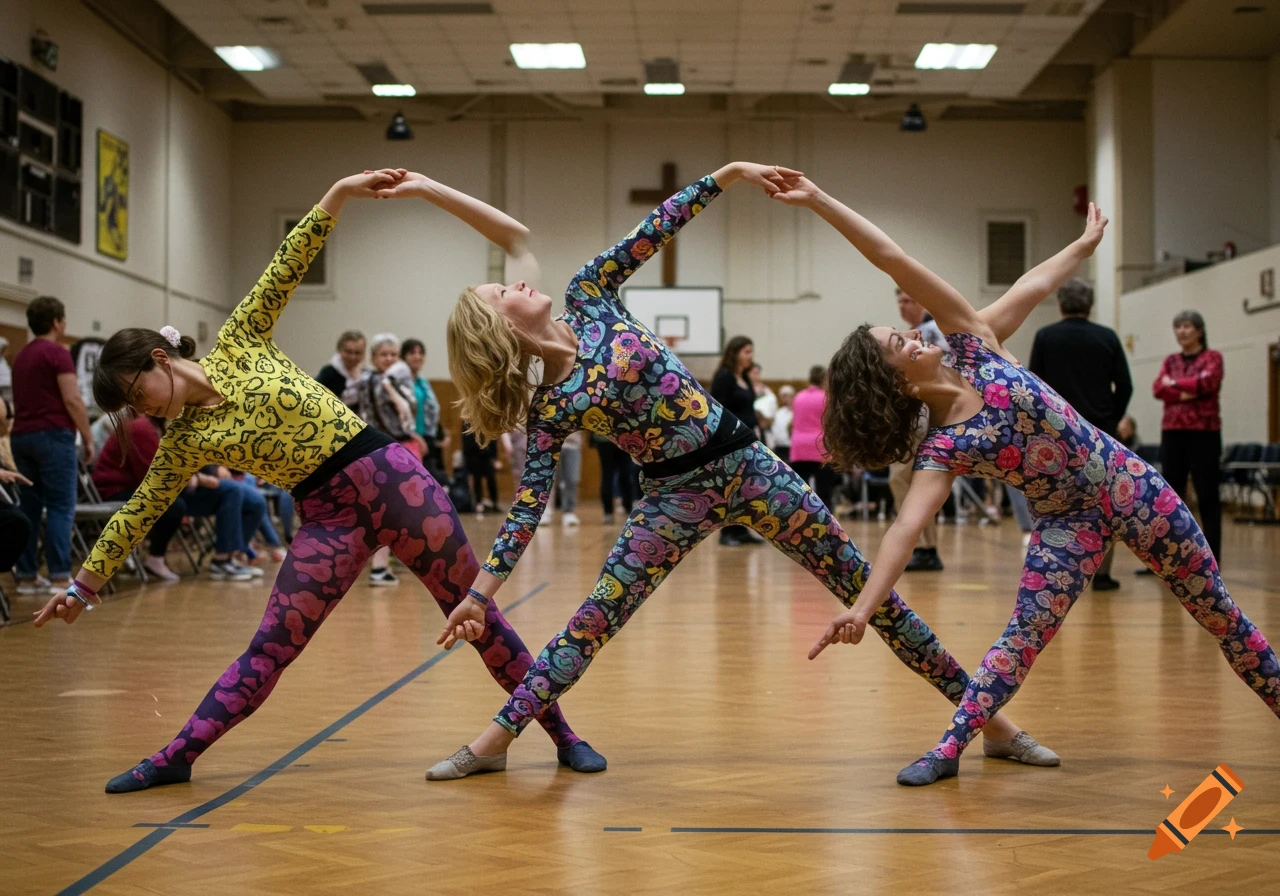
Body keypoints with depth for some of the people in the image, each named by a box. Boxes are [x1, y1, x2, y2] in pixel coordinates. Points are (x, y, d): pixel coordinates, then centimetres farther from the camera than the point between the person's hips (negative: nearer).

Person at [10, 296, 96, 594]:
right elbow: (72, 400, -15)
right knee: (60, 507, -8)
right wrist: (88, 438, -9)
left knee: (30, 507, 8)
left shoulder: (22, 355, 18)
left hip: (21, 435, 8)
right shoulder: (57, 352, -8)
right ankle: (59, 577, -14)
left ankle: (26, 576, 8)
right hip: (53, 434, -8)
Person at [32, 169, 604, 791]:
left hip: (390, 474, -2)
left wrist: (338, 195, -13)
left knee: (474, 611, 3)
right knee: (268, 651, -3)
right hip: (326, 517, 2)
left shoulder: (239, 345, 0)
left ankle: (562, 734, 10)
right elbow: (136, 515, 12)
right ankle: (175, 758, 8)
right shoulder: (184, 442, 6)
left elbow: (286, 268, -5)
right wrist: (85, 584, 14)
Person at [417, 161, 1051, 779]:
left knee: (863, 584, 5)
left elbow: (651, 234, 2)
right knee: (594, 620, -9)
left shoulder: (587, 299, 0)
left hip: (744, 461, 3)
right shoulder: (547, 409, -9)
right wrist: (480, 593, -16)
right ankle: (494, 741, 6)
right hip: (677, 493, -3)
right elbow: (528, 506, -9)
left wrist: (726, 175, -4)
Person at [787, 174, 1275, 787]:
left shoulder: (974, 347, -11)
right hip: (1068, 522, -3)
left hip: (1129, 485, 4)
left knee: (1217, 612, 14)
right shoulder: (942, 450, -21)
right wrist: (863, 607, -45)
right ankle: (950, 749, -5)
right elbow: (906, 528, -33)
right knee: (1027, 634, -16)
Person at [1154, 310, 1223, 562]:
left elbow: (1206, 383, -16)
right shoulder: (1171, 361, 15)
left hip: (1203, 433, -5)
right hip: (1172, 432, 5)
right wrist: (1184, 394, -14)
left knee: (1207, 496, -3)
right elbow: (1158, 389, 1)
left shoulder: (1211, 358, 1)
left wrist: (1175, 384, -5)